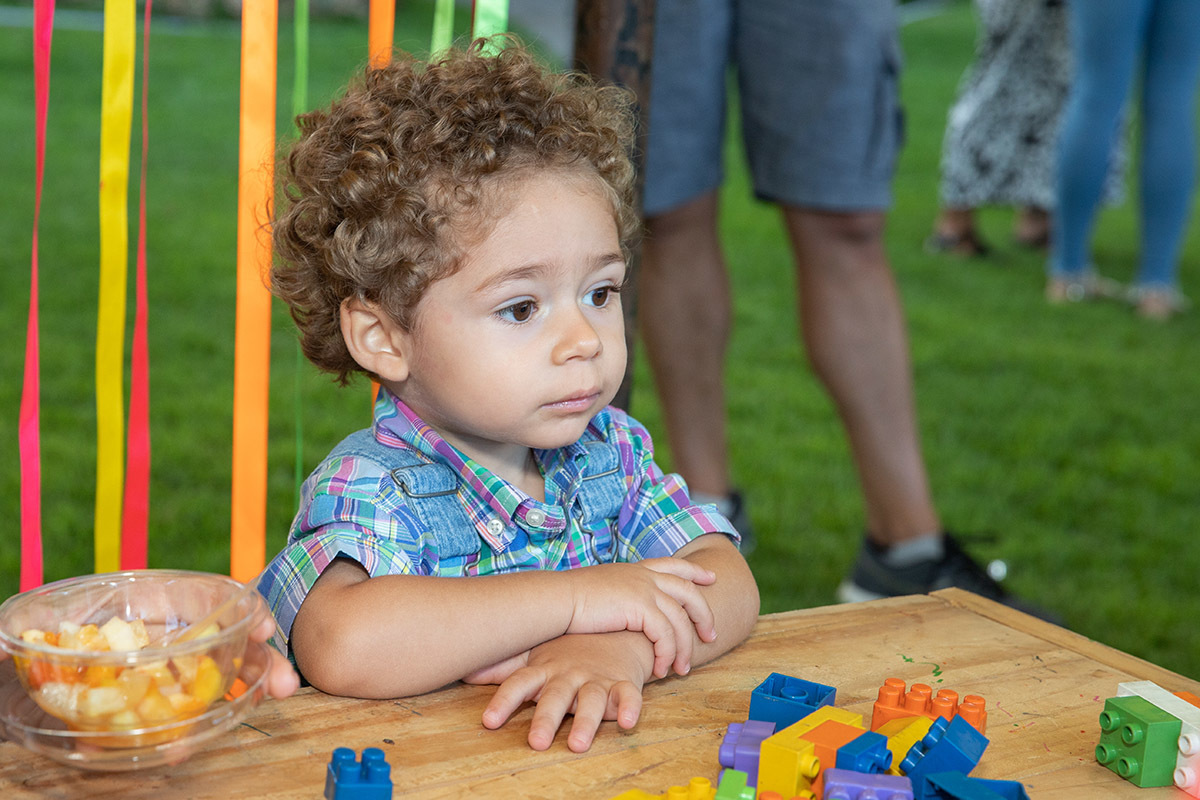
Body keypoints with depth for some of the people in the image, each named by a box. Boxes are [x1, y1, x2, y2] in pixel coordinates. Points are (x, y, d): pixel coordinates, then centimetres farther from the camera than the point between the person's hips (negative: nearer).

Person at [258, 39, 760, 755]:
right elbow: (341, 647, -33)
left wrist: (624, 648, -26)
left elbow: (729, 588, -6)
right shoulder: (371, 488, -15)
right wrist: (574, 598, -28)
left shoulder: (613, 450, 2)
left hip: (596, 768, 4)